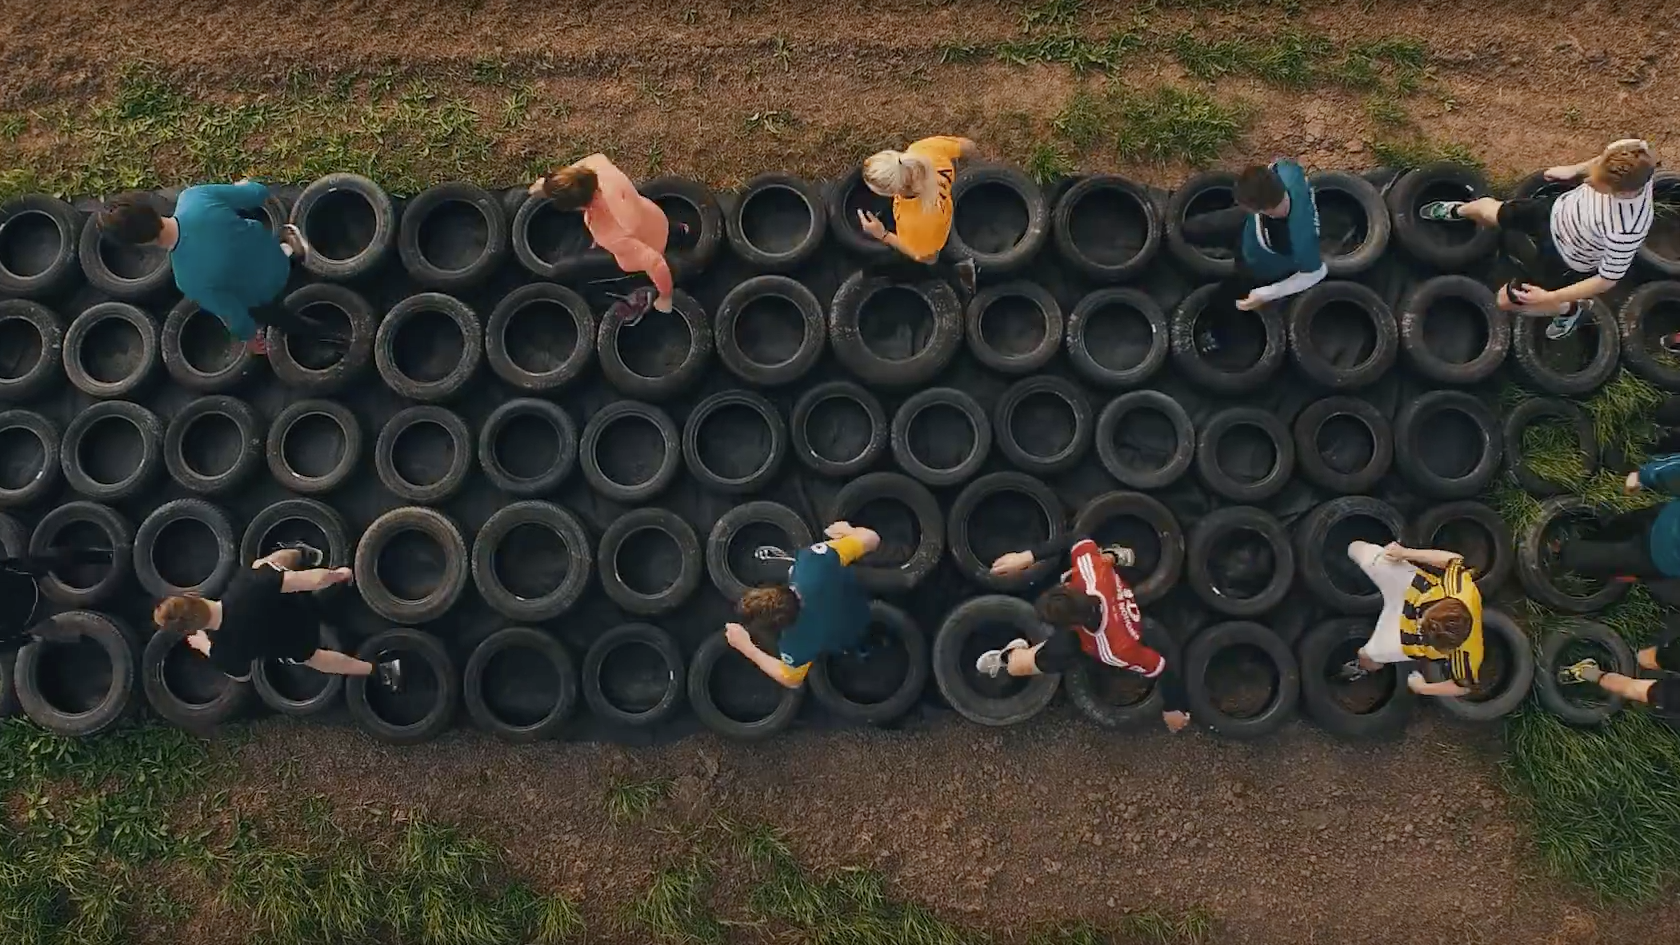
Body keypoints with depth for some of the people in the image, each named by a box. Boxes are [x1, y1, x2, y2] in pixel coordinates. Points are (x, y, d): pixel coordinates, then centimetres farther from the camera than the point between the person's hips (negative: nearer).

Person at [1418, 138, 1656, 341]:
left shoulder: (1625, 232, -45)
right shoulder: (1630, 151, -32)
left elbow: (1608, 279, -28)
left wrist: (1550, 298, -24)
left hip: (1566, 260, -5)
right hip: (1558, 211, 5)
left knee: (1507, 300, 11)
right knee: (1483, 208, 23)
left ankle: (1571, 309, 38)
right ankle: (1458, 211, 63)